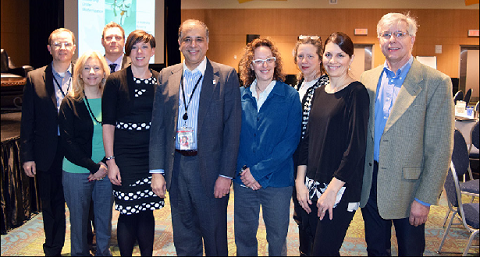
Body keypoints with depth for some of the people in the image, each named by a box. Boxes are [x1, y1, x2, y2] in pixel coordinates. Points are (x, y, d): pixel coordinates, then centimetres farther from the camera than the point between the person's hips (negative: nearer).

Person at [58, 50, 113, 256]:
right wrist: (93, 166, -13)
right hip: (77, 172, -2)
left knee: (105, 219, 9)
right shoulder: (70, 103, -1)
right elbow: (67, 142, -6)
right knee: (79, 220, 8)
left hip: (106, 170, 2)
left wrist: (106, 165, -9)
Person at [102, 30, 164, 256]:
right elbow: (108, 124, -3)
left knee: (147, 211, 9)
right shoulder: (115, 81, -2)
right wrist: (110, 161, -9)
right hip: (125, 158, -2)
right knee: (128, 214, 0)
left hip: (153, 157, 3)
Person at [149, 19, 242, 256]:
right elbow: (157, 126, 5)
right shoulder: (166, 76, 6)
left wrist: (226, 174, -11)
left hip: (210, 169, -3)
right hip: (176, 168, 3)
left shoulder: (226, 76, -4)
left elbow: (232, 128, -7)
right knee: (183, 238, 16)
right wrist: (157, 171, -1)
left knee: (215, 236, 12)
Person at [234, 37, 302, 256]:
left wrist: (259, 170, -14)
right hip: (243, 180, 3)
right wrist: (243, 171, -10)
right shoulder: (240, 96, 4)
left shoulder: (290, 96, -4)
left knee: (277, 239, 11)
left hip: (277, 181, -2)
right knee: (243, 237, 13)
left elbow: (291, 140, -10)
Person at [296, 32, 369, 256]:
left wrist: (333, 189, -17)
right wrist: (300, 182, 5)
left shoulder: (356, 92, -9)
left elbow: (356, 146, -15)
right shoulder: (319, 93, 11)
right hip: (313, 185, 7)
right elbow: (308, 139, 11)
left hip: (341, 188, -6)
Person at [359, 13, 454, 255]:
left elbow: (440, 148, -11)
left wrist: (424, 199, -13)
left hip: (407, 186, -4)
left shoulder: (436, 83, -9)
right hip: (370, 182, 4)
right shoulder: (368, 78, 5)